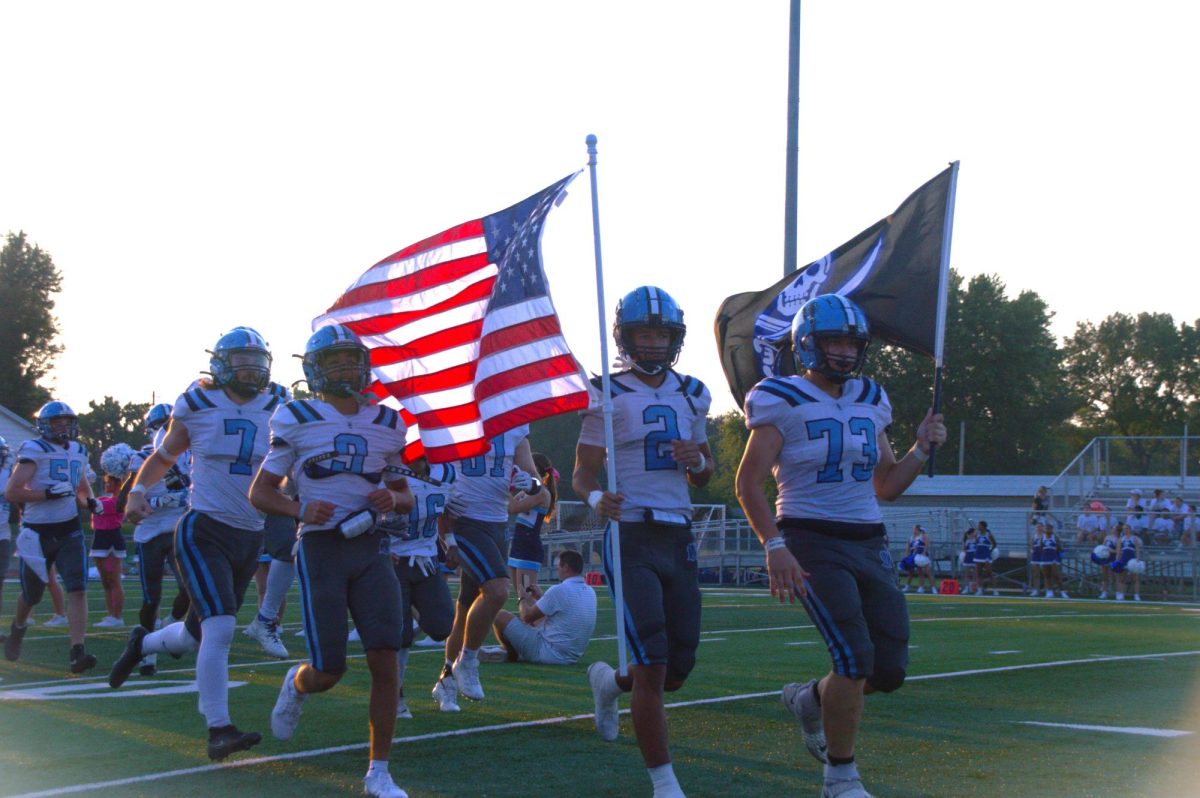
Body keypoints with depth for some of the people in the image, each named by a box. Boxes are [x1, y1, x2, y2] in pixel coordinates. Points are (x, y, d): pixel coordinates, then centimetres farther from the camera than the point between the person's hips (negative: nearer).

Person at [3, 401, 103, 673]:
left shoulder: (78, 452, 10)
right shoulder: (34, 450, -10)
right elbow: (11, 492, -18)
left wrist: (90, 501, 6)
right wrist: (49, 493, -26)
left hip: (69, 531, 4)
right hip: (37, 533, -4)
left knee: (78, 590, -13)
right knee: (31, 595, 13)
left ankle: (77, 653, -17)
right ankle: (17, 628, 46)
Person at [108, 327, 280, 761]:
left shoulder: (276, 413, 3)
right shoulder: (196, 409, -3)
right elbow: (164, 457, 12)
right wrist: (138, 489, -4)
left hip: (250, 539, 4)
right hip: (203, 531, -4)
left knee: (198, 634, 15)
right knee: (220, 628, -19)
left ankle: (142, 642, 47)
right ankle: (219, 730, -13)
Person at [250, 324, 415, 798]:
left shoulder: (387, 424, 11)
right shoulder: (297, 420, 0)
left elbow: (405, 497, 21)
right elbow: (259, 492, 3)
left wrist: (393, 499, -3)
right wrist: (300, 510, -16)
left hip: (371, 549, 3)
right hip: (320, 550, -3)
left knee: (385, 663, -8)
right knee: (328, 673, -3)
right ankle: (295, 684, 36)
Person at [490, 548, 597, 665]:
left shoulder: (559, 590, -20)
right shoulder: (591, 592, 4)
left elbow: (527, 616, -10)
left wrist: (522, 600, 11)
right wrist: (541, 597, 25)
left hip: (549, 653, -9)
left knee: (500, 616, 0)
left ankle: (512, 655, 20)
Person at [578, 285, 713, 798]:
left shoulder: (692, 395, 13)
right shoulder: (607, 396, -4)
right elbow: (582, 474, -4)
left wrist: (698, 461, -3)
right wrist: (596, 498, -26)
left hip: (679, 538, 6)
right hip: (631, 537, -6)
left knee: (679, 668, 9)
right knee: (653, 665, -12)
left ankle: (609, 682, 42)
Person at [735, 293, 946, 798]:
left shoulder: (870, 403, 13)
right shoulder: (784, 402, -5)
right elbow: (748, 482, -8)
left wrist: (921, 449, 2)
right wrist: (774, 545, -18)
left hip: (868, 544, 6)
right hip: (812, 542, -6)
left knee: (890, 669, 1)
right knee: (855, 656, -17)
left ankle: (810, 700, 31)